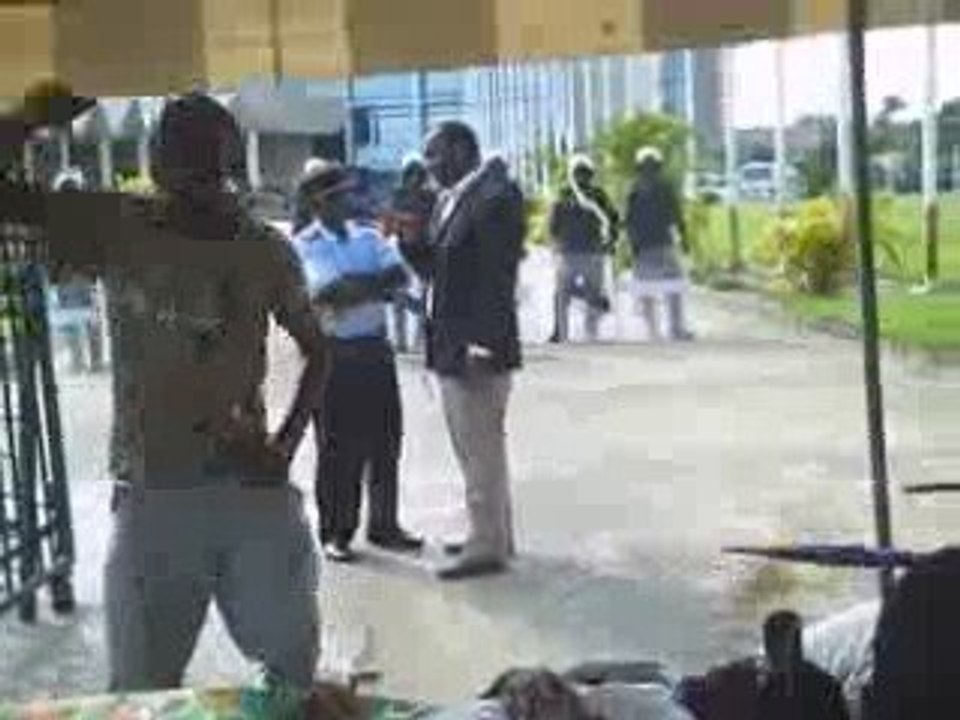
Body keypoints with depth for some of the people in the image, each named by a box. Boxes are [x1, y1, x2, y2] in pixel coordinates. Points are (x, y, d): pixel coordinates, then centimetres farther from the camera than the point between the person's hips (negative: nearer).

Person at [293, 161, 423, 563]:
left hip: (375, 348, 5)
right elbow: (325, 293, -19)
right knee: (338, 447, 2)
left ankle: (383, 525, 24)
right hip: (334, 353, -5)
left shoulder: (369, 237, 10)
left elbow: (399, 275, -4)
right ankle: (334, 532, 15)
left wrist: (353, 289, -17)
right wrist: (377, 285, -9)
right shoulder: (304, 246, -5)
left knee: (385, 440, 10)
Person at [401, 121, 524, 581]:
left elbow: (498, 277, -21)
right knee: (474, 451, 18)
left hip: (478, 350, -10)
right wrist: (409, 239, -1)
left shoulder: (495, 196, -15)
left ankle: (488, 547, 9)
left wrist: (482, 347, -24)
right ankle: (493, 535, 30)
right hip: (449, 347, 10)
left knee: (482, 451, -1)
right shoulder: (448, 200, 14)